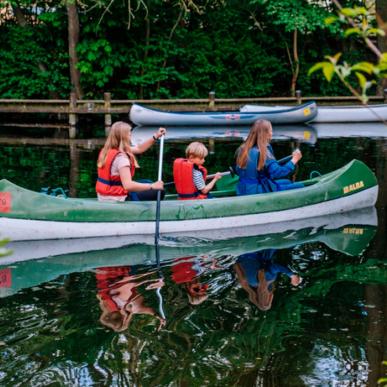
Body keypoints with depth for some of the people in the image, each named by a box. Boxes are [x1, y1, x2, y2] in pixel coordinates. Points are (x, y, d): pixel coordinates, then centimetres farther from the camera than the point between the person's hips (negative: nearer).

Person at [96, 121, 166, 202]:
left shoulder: (107, 150, 6)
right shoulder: (121, 157, -23)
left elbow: (139, 149, 17)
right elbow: (128, 185, -34)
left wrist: (155, 137, 12)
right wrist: (152, 186, -27)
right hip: (117, 200, -9)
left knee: (148, 183, 23)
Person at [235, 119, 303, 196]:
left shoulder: (243, 149, 3)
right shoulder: (262, 153, -21)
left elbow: (238, 171, 12)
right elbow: (278, 173, -24)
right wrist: (294, 160, -13)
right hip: (258, 192, -9)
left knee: (287, 182, 27)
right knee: (299, 186, -5)